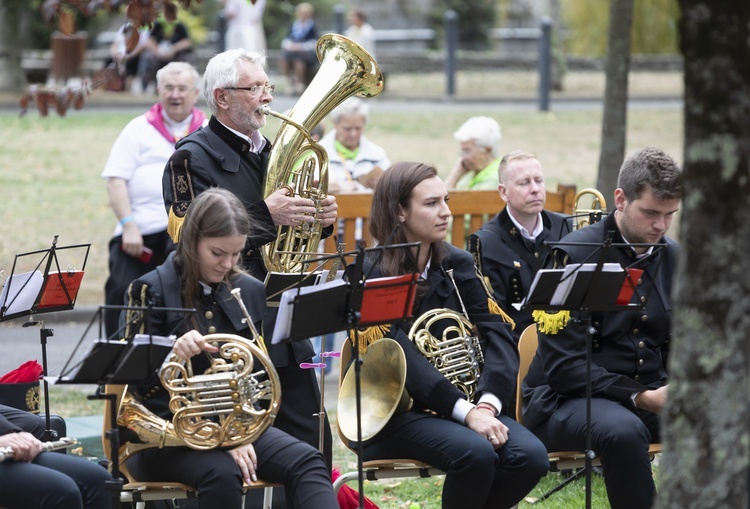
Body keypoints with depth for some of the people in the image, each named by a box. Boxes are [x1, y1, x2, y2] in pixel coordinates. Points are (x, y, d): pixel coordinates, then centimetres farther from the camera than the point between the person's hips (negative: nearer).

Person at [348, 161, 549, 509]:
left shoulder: (459, 266, 8)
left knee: (530, 456, -22)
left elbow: (498, 335, -4)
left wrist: (487, 404, -23)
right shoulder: (371, 275, -8)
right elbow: (402, 357, -20)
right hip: (397, 410, -5)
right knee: (475, 453, -33)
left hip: (466, 400, 5)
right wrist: (465, 411, -30)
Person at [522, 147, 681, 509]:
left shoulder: (671, 257, 9)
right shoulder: (574, 255, -10)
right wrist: (640, 398, -23)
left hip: (648, 395, 5)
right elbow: (563, 366, -16)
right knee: (622, 430, -39)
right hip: (568, 399, -5)